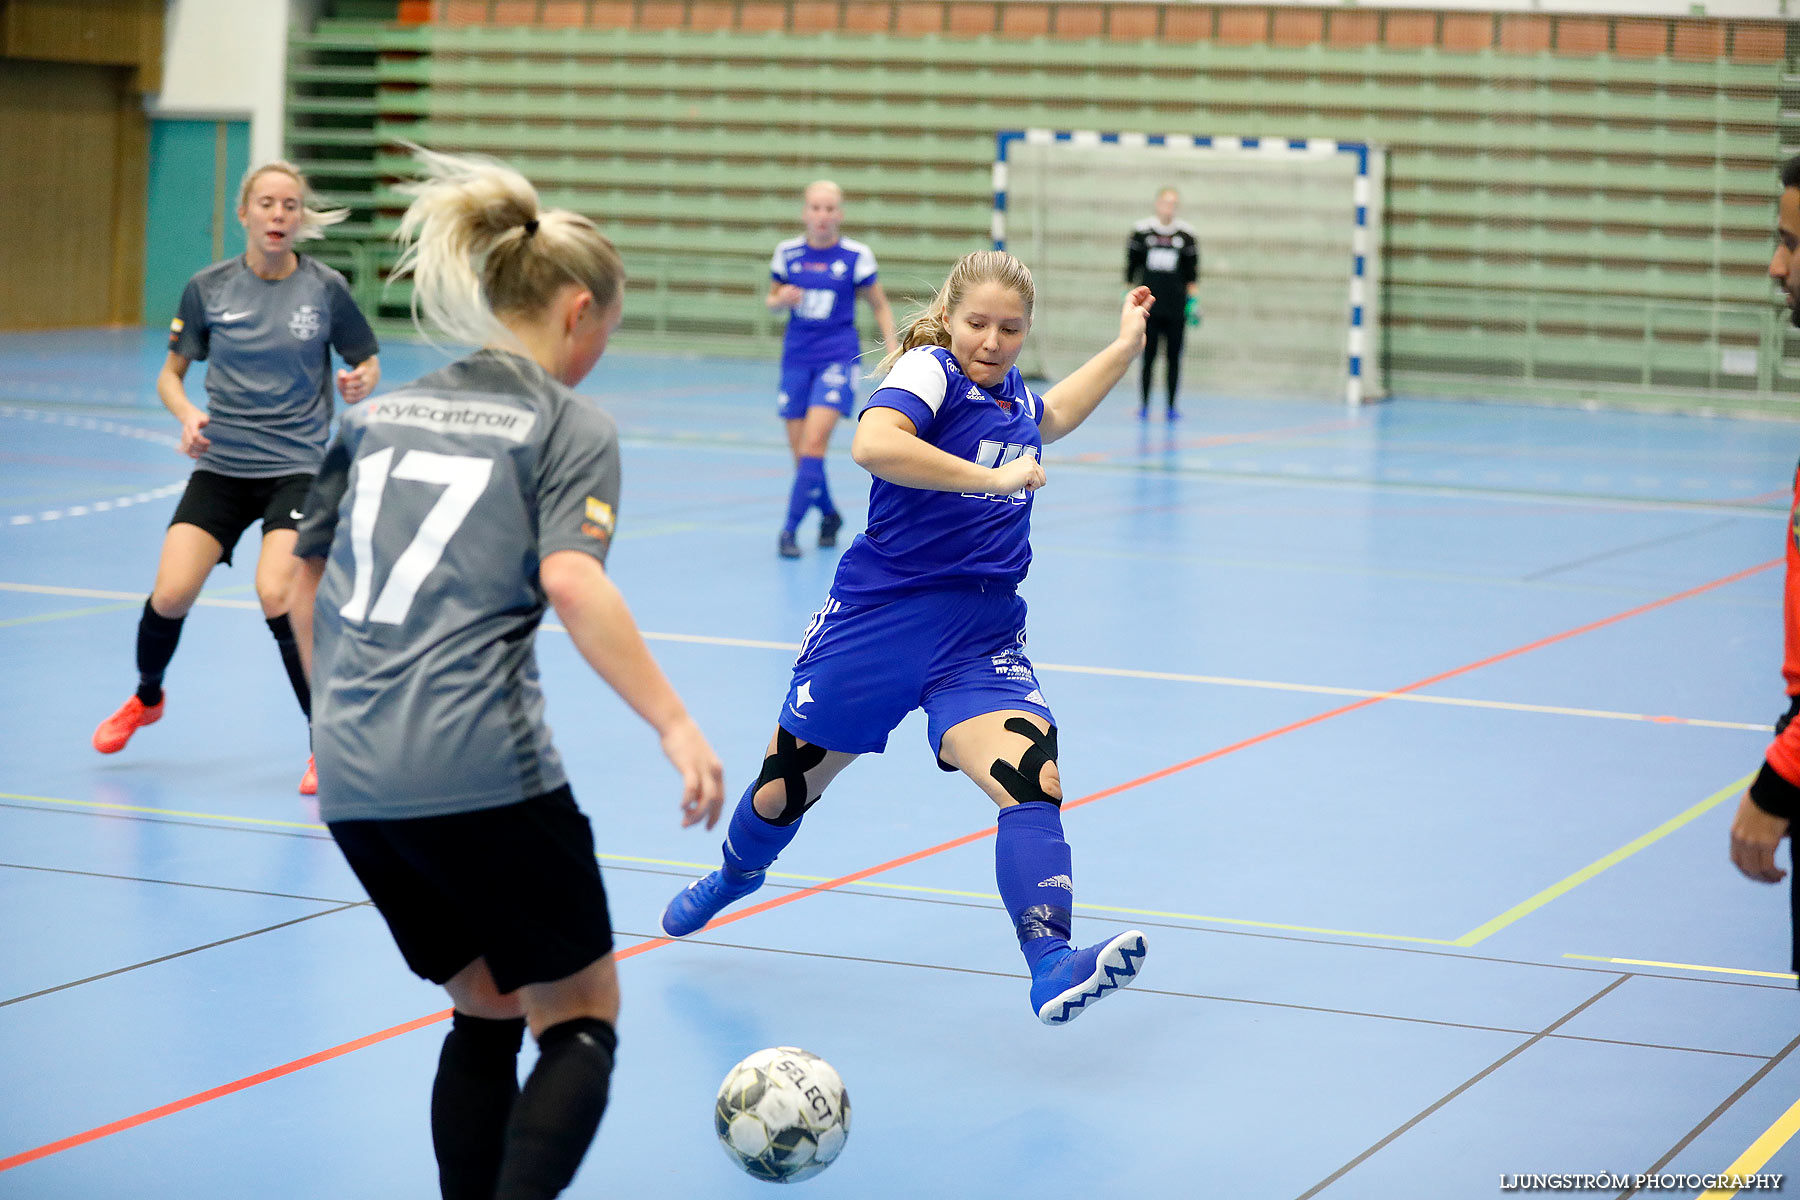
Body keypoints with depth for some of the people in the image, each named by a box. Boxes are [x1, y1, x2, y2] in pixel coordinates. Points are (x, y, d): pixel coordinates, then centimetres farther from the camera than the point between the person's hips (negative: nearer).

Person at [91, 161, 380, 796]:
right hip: (221, 464, 2)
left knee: (276, 596, -21)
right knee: (169, 596, -9)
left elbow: (368, 363, 7)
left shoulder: (326, 288, -5)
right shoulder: (208, 288, -2)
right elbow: (170, 373, 9)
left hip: (297, 467, -2)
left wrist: (360, 382, -16)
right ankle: (146, 698, 25)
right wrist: (188, 414, -12)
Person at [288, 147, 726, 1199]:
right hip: (484, 772, -6)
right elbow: (570, 580, -17)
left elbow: (305, 580, 22)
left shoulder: (382, 415, 18)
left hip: (355, 777, 7)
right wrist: (675, 724, -20)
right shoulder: (572, 426, -1)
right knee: (581, 1020, 4)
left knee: (487, 1012, 21)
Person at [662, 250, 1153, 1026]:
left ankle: (1051, 969, -36)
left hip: (981, 637, 4)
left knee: (1033, 780, -23)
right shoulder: (928, 371, -12)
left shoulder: (1013, 395, 11)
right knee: (788, 785, 13)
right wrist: (992, 477, -32)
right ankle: (735, 875, 48)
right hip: (881, 617, -4)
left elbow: (1052, 418, 39)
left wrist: (1124, 347, 33)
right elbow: (873, 443, -35)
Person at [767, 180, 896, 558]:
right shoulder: (787, 253, 2)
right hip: (796, 357, 3)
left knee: (813, 444, -18)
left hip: (838, 359, -3)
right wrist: (781, 300, -9)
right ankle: (829, 515, 31)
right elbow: (772, 300, 15)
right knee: (800, 452, 5)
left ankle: (790, 528, -14)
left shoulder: (856, 256, -5)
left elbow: (879, 306, 5)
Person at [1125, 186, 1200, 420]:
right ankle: (1143, 407, 4)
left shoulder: (1186, 234, 3)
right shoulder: (1141, 230, 2)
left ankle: (1171, 407, 9)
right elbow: (1131, 266, 8)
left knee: (1174, 357, 2)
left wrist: (1194, 302, 4)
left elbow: (1192, 272, 9)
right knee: (1147, 356, -2)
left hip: (1176, 307, 1)